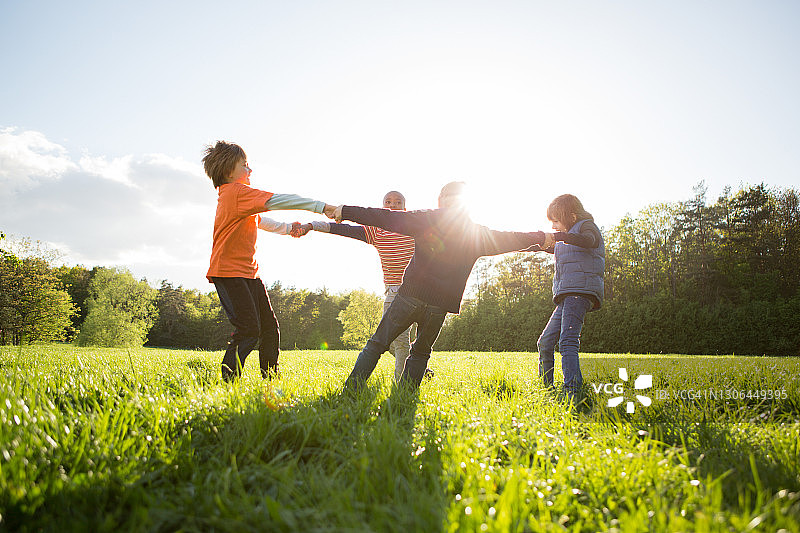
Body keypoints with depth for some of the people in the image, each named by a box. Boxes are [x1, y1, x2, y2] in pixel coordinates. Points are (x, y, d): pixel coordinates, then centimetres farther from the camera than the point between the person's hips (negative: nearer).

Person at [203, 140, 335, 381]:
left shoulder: (232, 194, 19)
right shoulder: (238, 192, -12)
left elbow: (260, 221, 30)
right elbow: (277, 201, -22)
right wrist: (321, 206, -23)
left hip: (249, 272, 10)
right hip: (230, 272, -10)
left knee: (269, 328, 9)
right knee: (248, 330, -15)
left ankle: (271, 379, 17)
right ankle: (227, 382, -9)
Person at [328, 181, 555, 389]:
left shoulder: (427, 219, 2)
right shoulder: (478, 234, 10)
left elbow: (386, 218, -2)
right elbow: (510, 239, 21)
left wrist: (346, 211, 3)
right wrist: (542, 238, 37)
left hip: (411, 295, -2)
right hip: (441, 305, 2)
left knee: (377, 344, 6)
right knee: (421, 352, 19)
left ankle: (350, 390, 0)